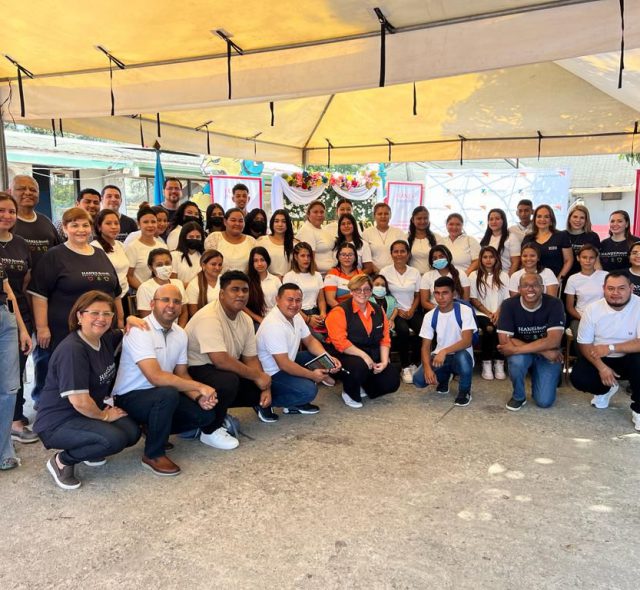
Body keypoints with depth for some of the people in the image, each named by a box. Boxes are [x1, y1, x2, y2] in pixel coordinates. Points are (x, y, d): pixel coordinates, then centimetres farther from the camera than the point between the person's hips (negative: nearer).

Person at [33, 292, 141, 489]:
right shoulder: (72, 349, -26)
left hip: (89, 412, 9)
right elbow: (79, 401, -29)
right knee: (114, 439, -28)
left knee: (132, 432, -11)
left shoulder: (106, 338, 0)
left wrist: (131, 321, -1)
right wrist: (104, 416, -11)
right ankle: (62, 461, -4)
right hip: (57, 423, -8)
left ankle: (88, 450, 15)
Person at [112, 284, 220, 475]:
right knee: (168, 394, -36)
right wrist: (199, 387, -29)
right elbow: (156, 377, -33)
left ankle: (154, 430, 16)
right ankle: (153, 454, -13)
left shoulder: (180, 334, 2)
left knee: (205, 413, -8)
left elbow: (181, 375, 6)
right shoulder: (140, 331, -23)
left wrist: (199, 398, -14)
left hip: (161, 397, 8)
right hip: (130, 397, -7)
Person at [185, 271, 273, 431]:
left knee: (263, 386, -5)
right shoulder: (209, 318, -26)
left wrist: (266, 388, -9)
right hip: (196, 370, -8)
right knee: (228, 381, -36)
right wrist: (258, 376, -23)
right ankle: (211, 429, -12)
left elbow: (251, 358, 5)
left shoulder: (246, 320, 1)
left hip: (226, 370, 8)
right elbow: (221, 361, -33)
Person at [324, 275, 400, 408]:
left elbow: (385, 339, 6)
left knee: (392, 381, -6)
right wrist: (363, 355, -25)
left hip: (372, 355, 6)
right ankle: (349, 393, -4)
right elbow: (340, 342, -21)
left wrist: (384, 361, -8)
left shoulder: (378, 311, 8)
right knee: (360, 366, -38)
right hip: (346, 355, -6)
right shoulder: (340, 312, -12)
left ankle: (363, 387, 23)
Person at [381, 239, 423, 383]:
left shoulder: (415, 272, 7)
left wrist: (412, 310, -7)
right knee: (403, 330, -33)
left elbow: (417, 295, 11)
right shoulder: (385, 272, 0)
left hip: (413, 311, 3)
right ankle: (405, 367, -16)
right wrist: (397, 310, -10)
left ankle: (414, 364, -6)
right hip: (395, 311, -2)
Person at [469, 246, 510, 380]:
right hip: (481, 314, -1)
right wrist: (488, 313, -8)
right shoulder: (474, 275, 9)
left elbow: (507, 299, 6)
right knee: (489, 328, -33)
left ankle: (499, 363, -20)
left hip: (499, 313, 1)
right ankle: (486, 363, -21)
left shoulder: (503, 276, 14)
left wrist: (498, 312, -12)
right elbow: (473, 299, 2)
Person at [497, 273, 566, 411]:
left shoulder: (554, 304, -19)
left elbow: (553, 341, -27)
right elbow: (505, 340, -23)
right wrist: (543, 350, -27)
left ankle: (536, 377, 23)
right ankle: (518, 396, -4)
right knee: (517, 360, -35)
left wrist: (516, 349, -31)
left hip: (549, 356, 0)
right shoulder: (509, 305, -18)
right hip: (522, 354, 0)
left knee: (544, 401, -13)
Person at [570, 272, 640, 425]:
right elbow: (585, 343, -8)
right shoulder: (593, 309, -11)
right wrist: (601, 367, -21)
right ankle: (607, 389, 16)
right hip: (599, 359, 2)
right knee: (578, 378, -22)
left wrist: (611, 348, -33)